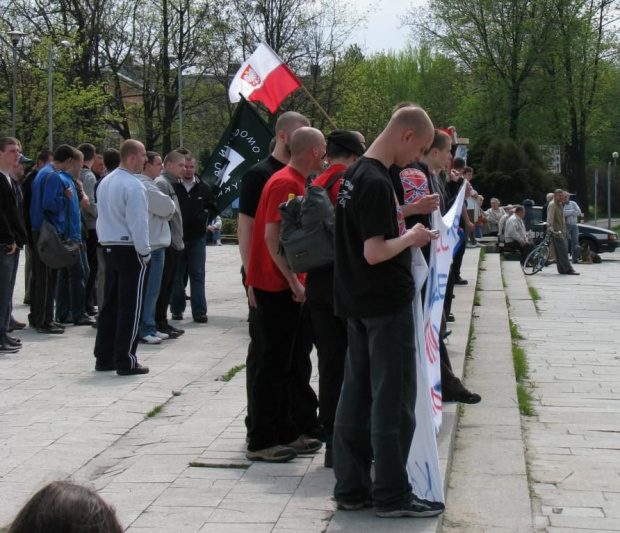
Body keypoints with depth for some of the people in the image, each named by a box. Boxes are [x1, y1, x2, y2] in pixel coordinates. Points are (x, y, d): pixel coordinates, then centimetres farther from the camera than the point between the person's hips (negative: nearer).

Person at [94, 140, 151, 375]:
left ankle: (104, 357, 17)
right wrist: (145, 252, -11)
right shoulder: (133, 185, -16)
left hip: (109, 247, 8)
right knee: (130, 306, -3)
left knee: (110, 303, 13)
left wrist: (105, 239, 19)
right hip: (130, 249, -8)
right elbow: (138, 222, -18)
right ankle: (126, 361, -1)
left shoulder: (105, 182, 11)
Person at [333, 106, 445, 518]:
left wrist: (403, 223, 12)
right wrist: (411, 238, -9)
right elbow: (375, 252, -24)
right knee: (394, 400, -2)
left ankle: (351, 488, 18)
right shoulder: (377, 183, -19)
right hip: (388, 303, -9)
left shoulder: (355, 174, 10)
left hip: (357, 304, 9)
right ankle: (392, 495, 5)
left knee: (357, 396, 12)